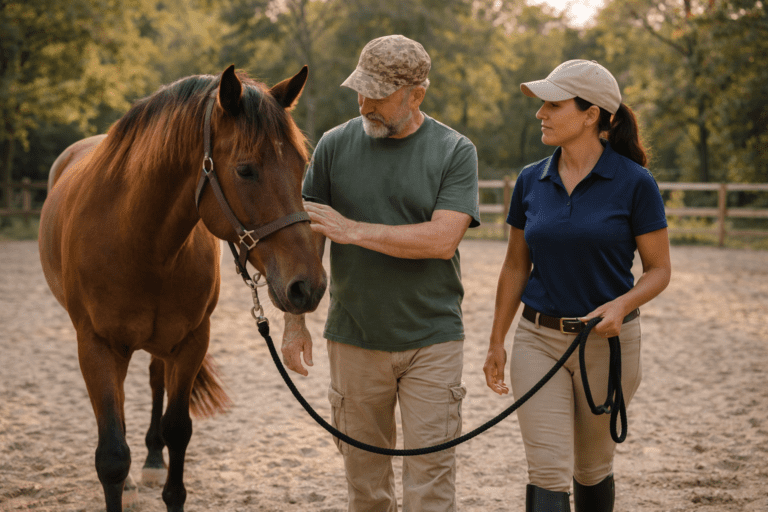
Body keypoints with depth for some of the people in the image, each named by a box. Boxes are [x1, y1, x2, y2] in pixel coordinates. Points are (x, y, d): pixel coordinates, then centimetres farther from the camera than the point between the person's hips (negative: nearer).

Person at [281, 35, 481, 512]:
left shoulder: (456, 152, -5)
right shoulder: (335, 146, 1)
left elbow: (443, 239, -17)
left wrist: (352, 230, -20)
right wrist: (295, 320, 0)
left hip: (432, 342, -2)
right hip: (353, 342, 2)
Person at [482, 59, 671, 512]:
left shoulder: (634, 183, -9)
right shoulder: (531, 181, 3)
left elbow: (659, 269, -4)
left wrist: (621, 305, -23)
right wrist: (496, 342, 11)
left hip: (607, 341, -2)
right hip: (539, 340, 2)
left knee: (592, 470, 13)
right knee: (548, 474, -6)